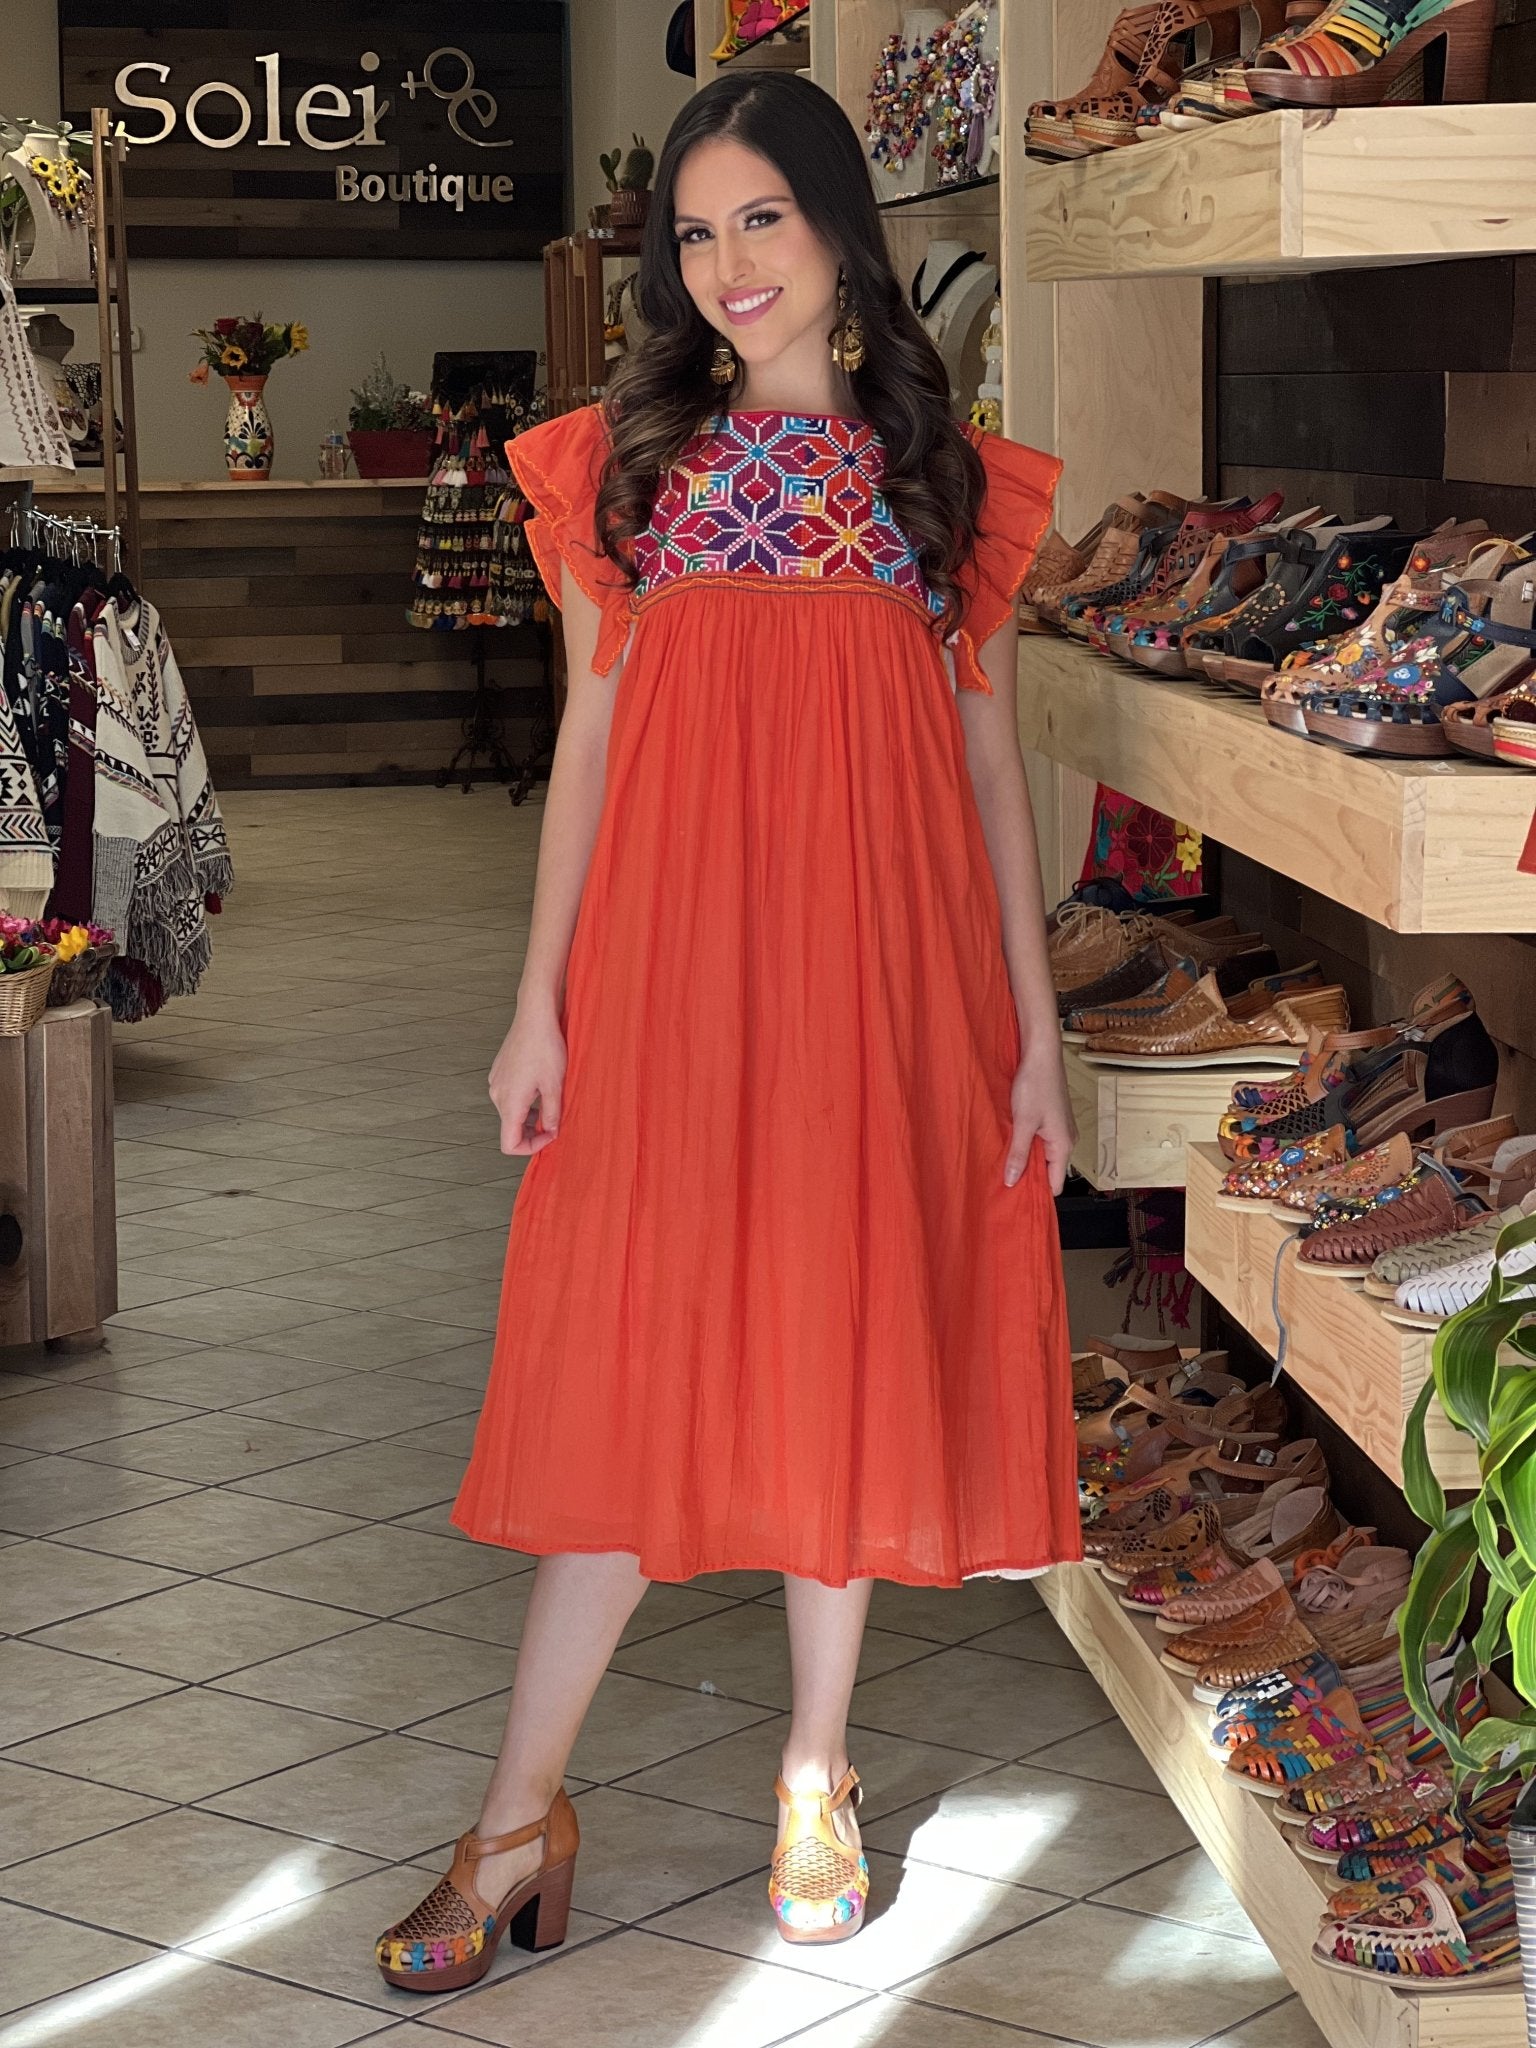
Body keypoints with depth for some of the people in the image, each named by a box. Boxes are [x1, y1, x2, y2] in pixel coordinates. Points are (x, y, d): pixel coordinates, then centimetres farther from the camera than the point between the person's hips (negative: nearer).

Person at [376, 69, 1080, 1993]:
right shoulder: (624, 460, 8)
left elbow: (991, 756, 7)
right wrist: (539, 1003, 1)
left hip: (882, 966, 0)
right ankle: (520, 1820, 5)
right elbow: (588, 737, 7)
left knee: (848, 1348, 5)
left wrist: (1035, 1026, 3)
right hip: (668, 962, 0)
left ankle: (815, 1777, 20)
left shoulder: (945, 475, 7)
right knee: (632, 1365, -1)